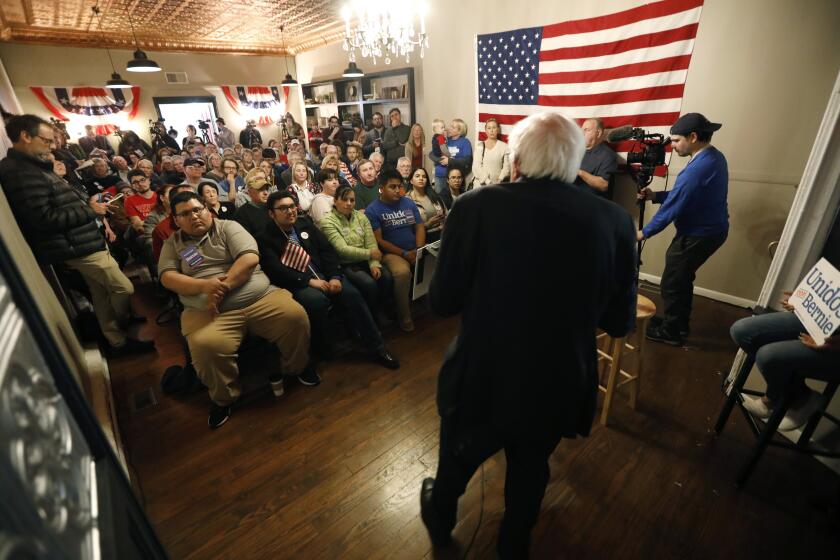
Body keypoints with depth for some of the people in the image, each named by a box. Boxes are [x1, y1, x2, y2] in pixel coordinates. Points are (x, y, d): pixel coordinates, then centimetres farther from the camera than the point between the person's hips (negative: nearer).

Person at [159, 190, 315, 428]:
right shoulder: (173, 243, 17)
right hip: (207, 311, 1)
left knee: (296, 316, -22)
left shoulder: (228, 227, 9)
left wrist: (223, 287, -16)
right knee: (204, 346, -31)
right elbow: (167, 277, 3)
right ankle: (223, 398, 0)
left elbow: (250, 258, -6)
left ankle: (295, 367, 8)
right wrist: (204, 286, -16)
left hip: (261, 298, 0)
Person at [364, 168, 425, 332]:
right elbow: (378, 240, -8)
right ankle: (404, 316, -17)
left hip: (414, 251, 5)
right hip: (391, 253, -4)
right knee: (402, 272, -36)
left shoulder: (409, 203, 13)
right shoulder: (372, 210, -2)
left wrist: (419, 250, -9)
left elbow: (419, 227, 10)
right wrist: (404, 254, -14)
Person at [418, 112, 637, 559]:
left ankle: (439, 520, 60)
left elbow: (442, 301, -13)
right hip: (559, 387, 2)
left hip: (481, 380, -1)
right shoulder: (614, 221, -10)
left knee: (458, 459, 29)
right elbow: (619, 322, -2)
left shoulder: (477, 207, -19)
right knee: (531, 469, 31)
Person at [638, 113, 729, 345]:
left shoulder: (696, 169, -26)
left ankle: (670, 332, 16)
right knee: (682, 278, 22)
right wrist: (655, 195, 3)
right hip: (712, 229, 10)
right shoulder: (715, 157, 7)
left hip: (697, 235, -10)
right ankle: (680, 323, 35)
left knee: (671, 284, 2)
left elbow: (673, 208, -21)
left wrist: (645, 233, -10)